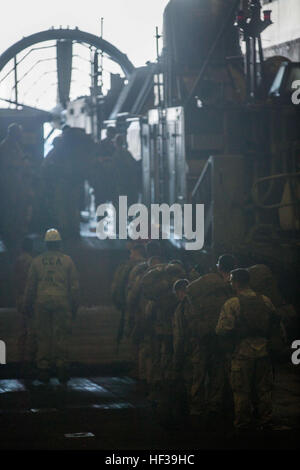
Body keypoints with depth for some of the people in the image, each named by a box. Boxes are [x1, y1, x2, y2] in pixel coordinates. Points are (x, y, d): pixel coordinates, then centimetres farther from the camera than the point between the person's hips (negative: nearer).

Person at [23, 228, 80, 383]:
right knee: (61, 336, 3)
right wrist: (74, 306, 11)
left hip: (41, 303, 1)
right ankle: (61, 369, -1)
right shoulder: (67, 261, 4)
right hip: (62, 303, -1)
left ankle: (43, 370, 2)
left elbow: (30, 286, 8)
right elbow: (74, 286, 4)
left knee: (43, 337, 3)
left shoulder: (37, 261, 6)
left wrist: (27, 306, 15)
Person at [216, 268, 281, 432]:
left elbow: (222, 329, -16)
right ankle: (264, 420, 19)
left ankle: (243, 423, 11)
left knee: (242, 390, 6)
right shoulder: (265, 301, 2)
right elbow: (276, 322, 13)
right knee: (263, 388, 14)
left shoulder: (231, 304, -12)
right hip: (263, 349, 4)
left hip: (243, 351, -4)